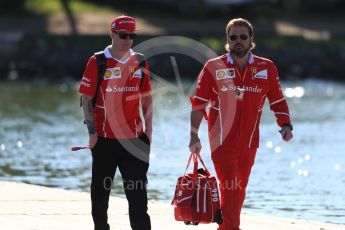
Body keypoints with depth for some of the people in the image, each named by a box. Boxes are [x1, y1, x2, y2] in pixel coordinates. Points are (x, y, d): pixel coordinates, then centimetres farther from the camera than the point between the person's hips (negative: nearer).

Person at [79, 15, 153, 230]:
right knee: (101, 188, 8)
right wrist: (92, 130, -9)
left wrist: (148, 129, 6)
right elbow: (87, 98, -3)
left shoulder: (140, 62, 7)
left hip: (134, 137, 2)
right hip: (105, 137, -2)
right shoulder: (98, 62, -4)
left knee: (138, 189, 0)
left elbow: (147, 97, 13)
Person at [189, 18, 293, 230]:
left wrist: (285, 125, -6)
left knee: (239, 190, 12)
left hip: (249, 142, 3)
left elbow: (278, 101, 10)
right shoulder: (214, 67, -1)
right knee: (230, 188, -15)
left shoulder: (266, 68, 5)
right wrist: (194, 135, -2)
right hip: (222, 141, -3)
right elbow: (199, 103, 3)